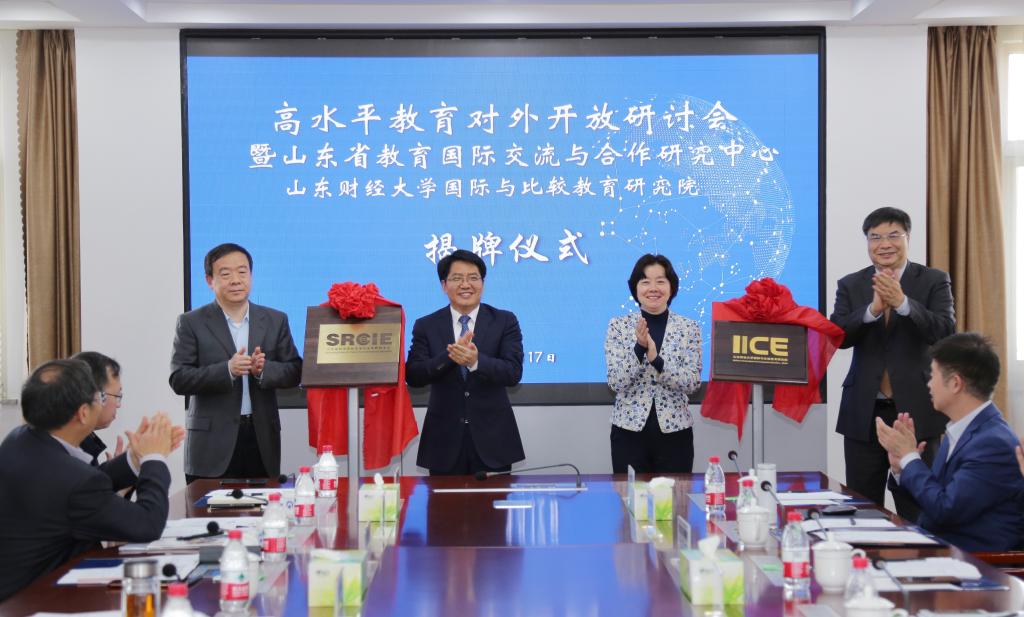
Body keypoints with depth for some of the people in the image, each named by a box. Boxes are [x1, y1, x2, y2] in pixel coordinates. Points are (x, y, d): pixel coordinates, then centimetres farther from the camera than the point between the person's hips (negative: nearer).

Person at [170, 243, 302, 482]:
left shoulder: (275, 321, 10)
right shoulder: (191, 323, 2)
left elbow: (294, 373, 7)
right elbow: (179, 380, -6)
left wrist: (263, 369, -14)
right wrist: (227, 370, -19)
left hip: (262, 442, 2)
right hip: (212, 444, -2)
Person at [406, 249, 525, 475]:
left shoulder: (505, 321, 2)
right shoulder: (426, 326, 4)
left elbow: (514, 373, -9)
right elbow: (412, 376, -6)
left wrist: (476, 361, -27)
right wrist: (449, 355, -22)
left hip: (491, 439, 0)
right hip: (444, 440, 1)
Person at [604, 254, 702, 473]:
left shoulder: (689, 328, 1)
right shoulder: (618, 325, 0)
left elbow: (693, 383, -8)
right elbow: (616, 382, -7)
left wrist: (656, 360, -22)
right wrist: (639, 348, -22)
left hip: (674, 432, 0)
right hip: (629, 430, 0)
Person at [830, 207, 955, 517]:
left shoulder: (935, 281, 2)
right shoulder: (850, 285, 7)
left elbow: (944, 331, -12)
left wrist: (902, 302, -27)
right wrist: (873, 309, -22)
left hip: (916, 410, -2)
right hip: (864, 413, 2)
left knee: (917, 510, 1)